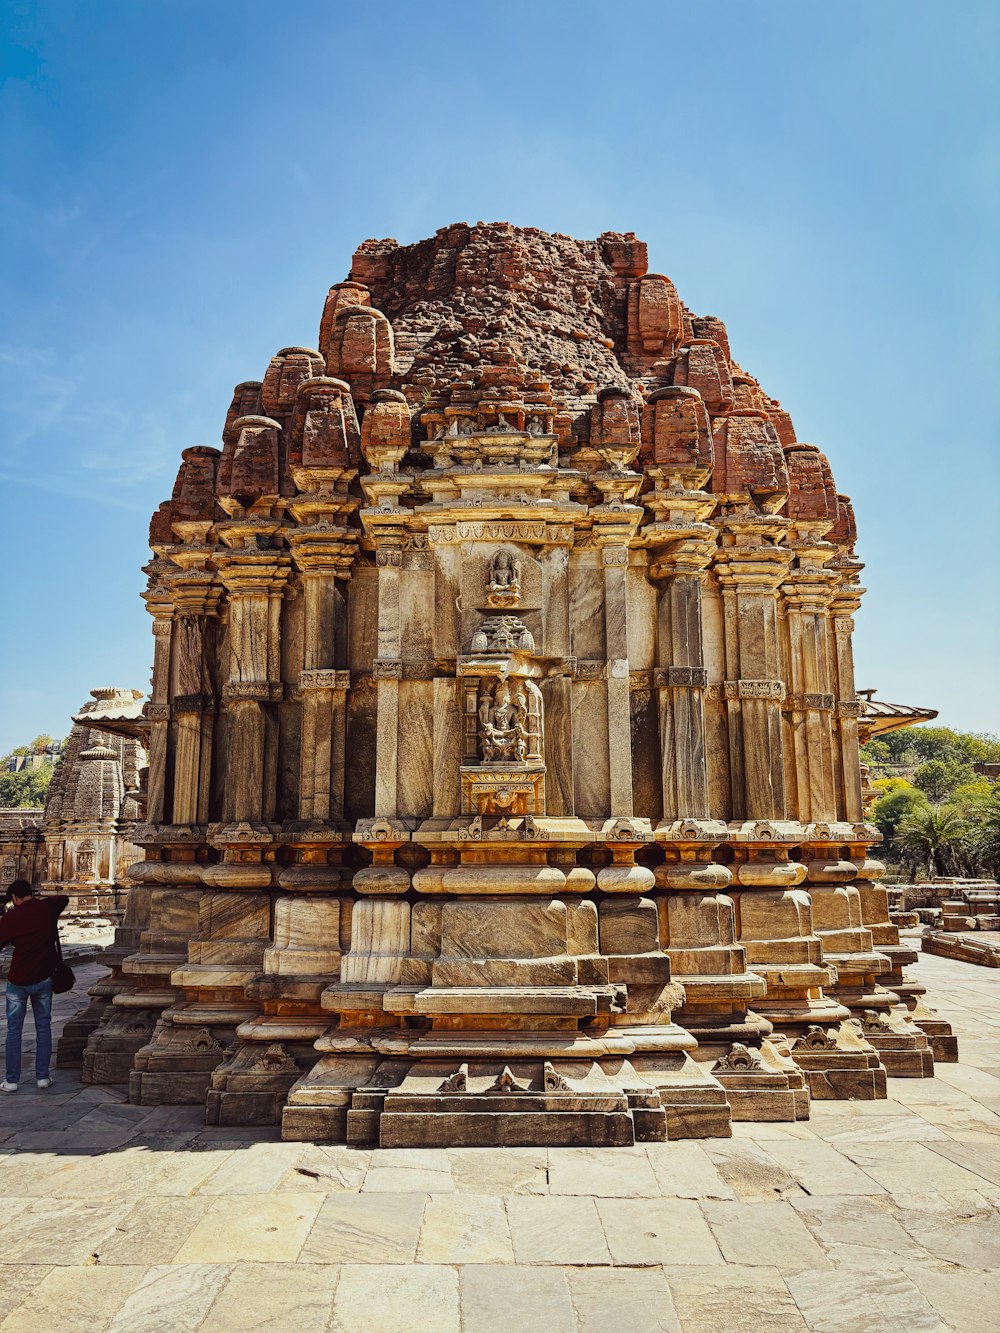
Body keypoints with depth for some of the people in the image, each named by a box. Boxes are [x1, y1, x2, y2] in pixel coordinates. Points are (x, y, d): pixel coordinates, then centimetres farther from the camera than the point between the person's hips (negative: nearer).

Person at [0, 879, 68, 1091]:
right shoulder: (47, 908, -3)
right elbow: (63, 898, 19)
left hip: (17, 980, -2)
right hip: (43, 978, 2)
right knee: (43, 1027, 10)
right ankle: (42, 1076, 12)